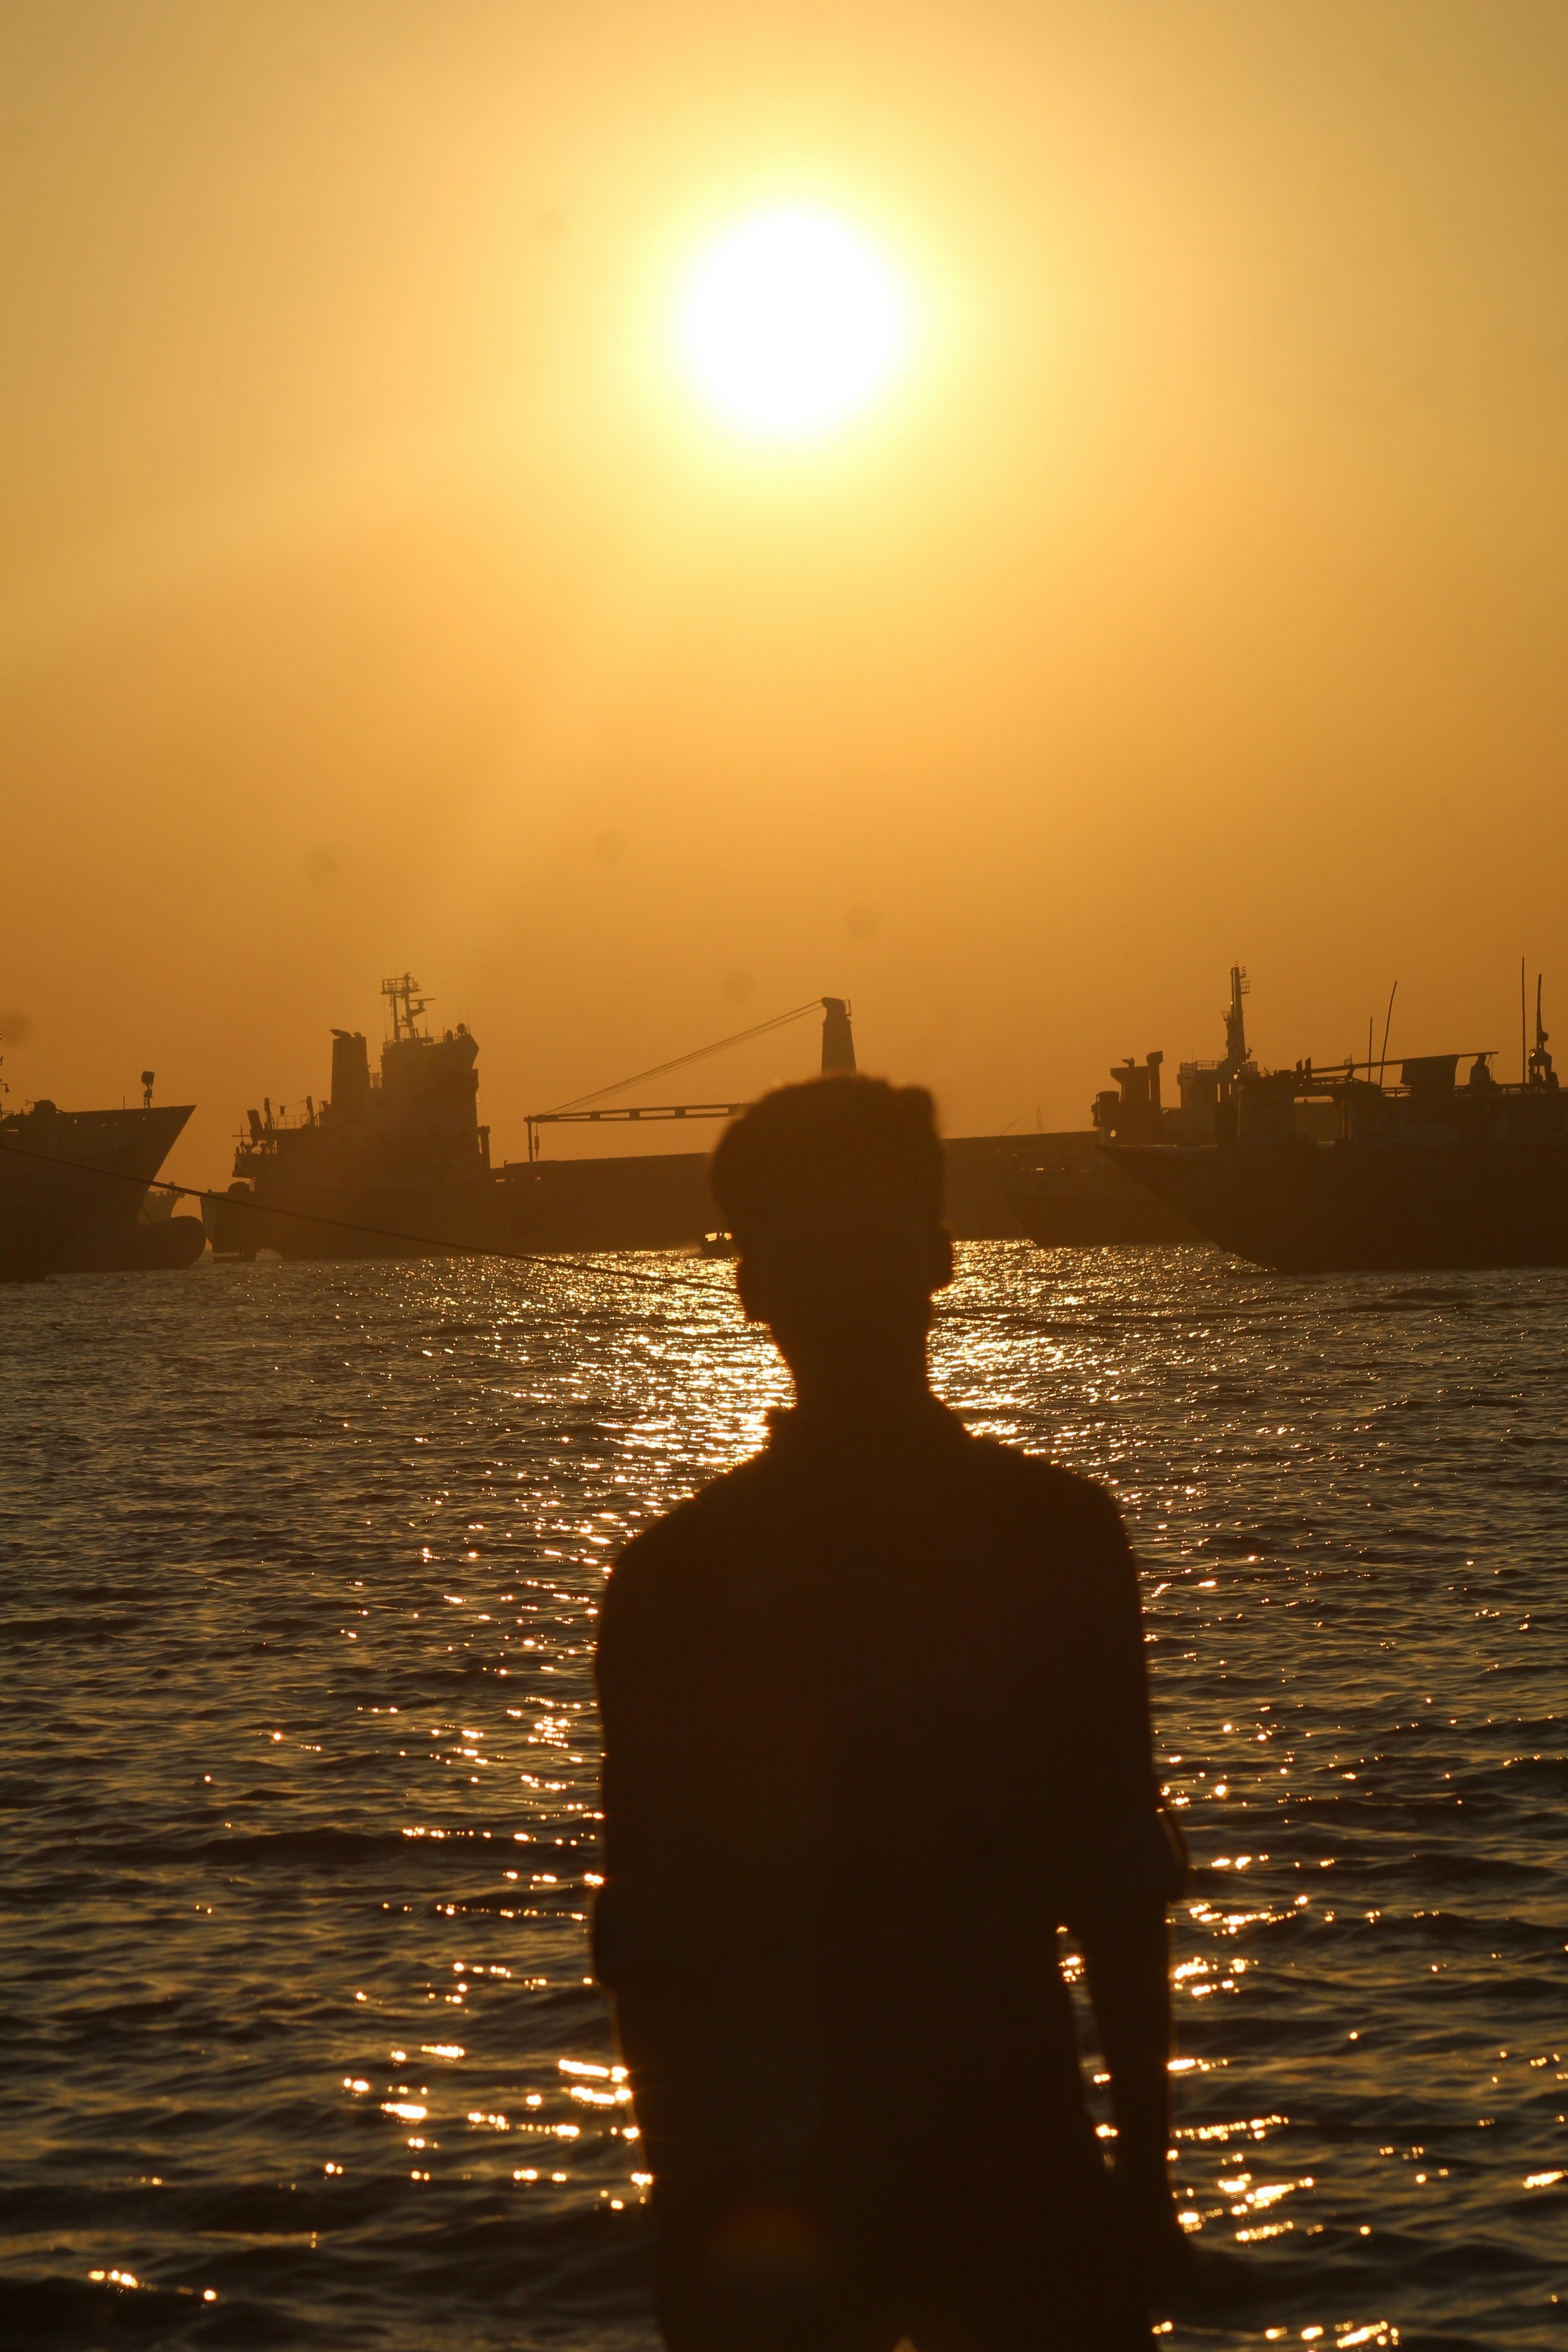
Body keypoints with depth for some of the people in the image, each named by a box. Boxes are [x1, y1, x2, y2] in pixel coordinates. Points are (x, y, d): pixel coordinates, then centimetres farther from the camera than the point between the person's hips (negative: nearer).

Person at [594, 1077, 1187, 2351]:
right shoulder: (681, 1581, -3)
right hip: (780, 2184, -2)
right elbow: (654, 1942, -3)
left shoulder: (1056, 1536, 4)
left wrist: (1146, 2167, 7)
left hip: (1025, 2169, 2)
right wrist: (703, 2200, -9)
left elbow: (1118, 1882, 8)